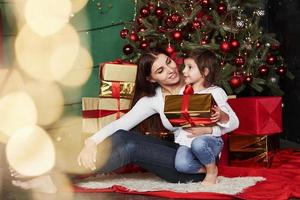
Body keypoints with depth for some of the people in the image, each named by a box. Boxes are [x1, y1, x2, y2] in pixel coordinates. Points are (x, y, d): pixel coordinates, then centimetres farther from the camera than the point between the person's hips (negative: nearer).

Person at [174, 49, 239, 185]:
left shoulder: (216, 93, -1)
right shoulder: (184, 92, 12)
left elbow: (234, 123, -4)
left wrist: (221, 116, -23)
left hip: (210, 139, -3)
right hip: (186, 140, 3)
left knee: (198, 143, -38)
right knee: (181, 165, -29)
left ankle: (212, 170, -7)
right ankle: (207, 167, 2)